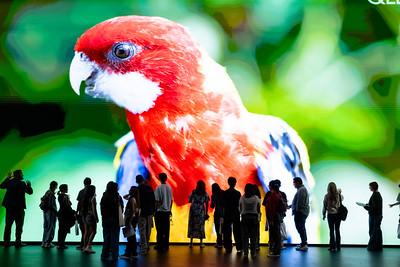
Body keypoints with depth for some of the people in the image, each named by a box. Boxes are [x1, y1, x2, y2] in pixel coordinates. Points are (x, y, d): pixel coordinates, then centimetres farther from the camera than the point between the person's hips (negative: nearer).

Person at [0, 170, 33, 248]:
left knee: (8, 225, 10)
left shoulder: (9, 182, 3)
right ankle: (18, 242, -3)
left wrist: (7, 178, 27)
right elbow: (30, 192, -9)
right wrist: (29, 185, 7)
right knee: (19, 225, 0)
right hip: (19, 207, -5)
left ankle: (6, 242, 11)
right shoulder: (22, 184, -12)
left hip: (9, 206, 5)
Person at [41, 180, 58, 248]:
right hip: (50, 212, -9)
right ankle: (47, 243, -1)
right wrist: (56, 212, -14)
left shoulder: (47, 192, 10)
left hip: (45, 212, 9)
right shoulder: (51, 194, -17)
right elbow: (51, 205, -20)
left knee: (46, 228, 15)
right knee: (50, 228, -2)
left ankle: (44, 243, 21)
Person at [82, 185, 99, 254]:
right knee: (93, 232, -2)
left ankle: (85, 247, 16)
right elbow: (94, 209, -15)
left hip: (85, 216, 7)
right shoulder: (92, 198, -13)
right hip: (91, 216, -7)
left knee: (86, 232, 12)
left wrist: (83, 216, 15)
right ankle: (88, 247, -11)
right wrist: (96, 217, -11)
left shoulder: (85, 198, 8)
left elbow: (82, 207, 10)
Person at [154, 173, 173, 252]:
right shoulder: (169, 187, 3)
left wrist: (155, 209, 0)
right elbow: (171, 200, 8)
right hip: (167, 211, 4)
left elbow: (157, 201, -12)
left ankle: (160, 246, 5)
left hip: (160, 211, -4)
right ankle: (166, 245, 13)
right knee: (166, 229, 9)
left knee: (160, 229, 2)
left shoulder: (158, 187, -11)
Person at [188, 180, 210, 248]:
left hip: (193, 211, -1)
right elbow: (207, 204, 1)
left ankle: (191, 242, 3)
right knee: (201, 226, 6)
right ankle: (201, 243, 5)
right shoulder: (205, 194, -1)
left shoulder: (193, 192, -4)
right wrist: (206, 213, 7)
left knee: (192, 225, 5)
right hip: (201, 211, 1)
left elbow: (189, 201, 3)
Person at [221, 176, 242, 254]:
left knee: (227, 231, 5)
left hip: (227, 214, 0)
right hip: (236, 214, 1)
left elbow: (223, 205, -3)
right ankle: (239, 248, 2)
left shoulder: (225, 193, -4)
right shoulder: (238, 193, -3)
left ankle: (228, 248, 4)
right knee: (237, 232, 5)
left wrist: (223, 215, 5)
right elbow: (239, 205, 0)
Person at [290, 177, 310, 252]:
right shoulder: (303, 189, 19)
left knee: (300, 228, -10)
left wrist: (296, 210, -18)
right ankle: (304, 243, 24)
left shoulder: (301, 190, -16)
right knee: (302, 228, 17)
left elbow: (299, 202, -21)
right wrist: (291, 206, 24)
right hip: (303, 212, 11)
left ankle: (304, 244, -11)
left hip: (300, 212, -11)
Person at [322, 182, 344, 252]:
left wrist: (324, 214, 8)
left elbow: (324, 206, -5)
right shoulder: (339, 195, -6)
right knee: (337, 230, 11)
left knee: (331, 231, 5)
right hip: (338, 214, 2)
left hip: (330, 214, -2)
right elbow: (342, 198, 17)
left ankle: (333, 247, 4)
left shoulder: (327, 196, -10)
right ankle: (338, 247, 15)